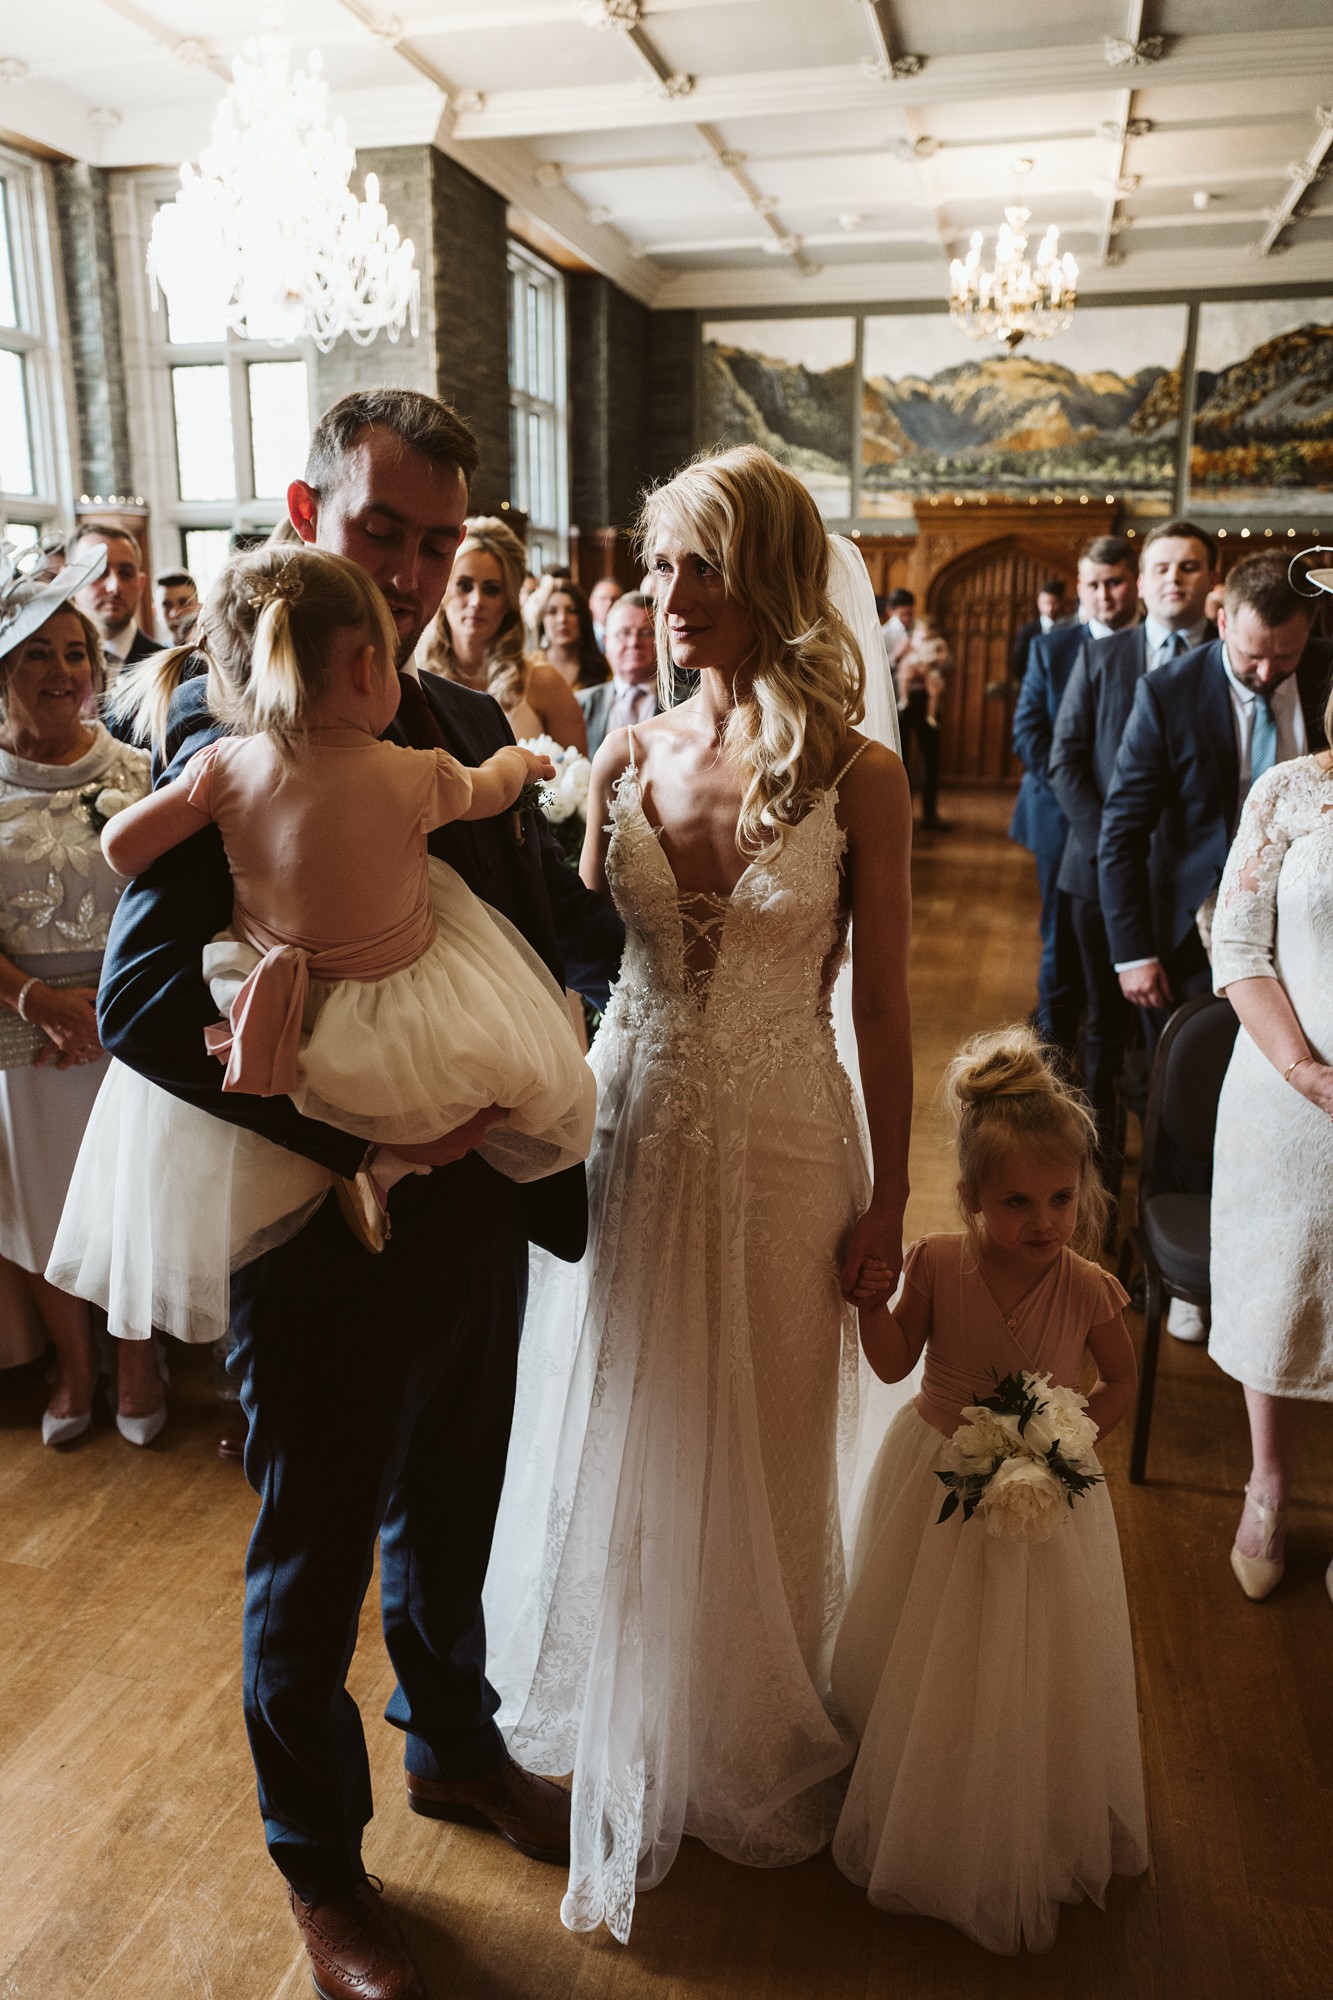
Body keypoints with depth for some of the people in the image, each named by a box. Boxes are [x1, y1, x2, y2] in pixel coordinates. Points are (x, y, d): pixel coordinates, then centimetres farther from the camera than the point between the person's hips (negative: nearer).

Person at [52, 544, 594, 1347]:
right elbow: (491, 787, 6)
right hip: (406, 1026, -3)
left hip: (271, 1022, 3)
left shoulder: (226, 766, -12)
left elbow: (121, 844, -4)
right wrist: (523, 758, 30)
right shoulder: (415, 776, -16)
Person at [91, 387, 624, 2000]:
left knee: (450, 1518, 26)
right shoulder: (227, 728, -15)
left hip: (474, 1209, 6)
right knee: (315, 1563, 17)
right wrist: (353, 1130, -25)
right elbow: (143, 1005, -22)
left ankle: (455, 1749, 54)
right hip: (324, 1230, -5)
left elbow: (560, 922, 10)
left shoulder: (467, 724, 4)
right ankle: (320, 1868, 43)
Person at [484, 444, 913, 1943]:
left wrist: (888, 1203, -4)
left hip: (779, 1146, -3)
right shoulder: (629, 758, 0)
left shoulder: (857, 776, -9)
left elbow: (883, 1006, -6)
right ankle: (626, 1744, 47)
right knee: (615, 1448, 17)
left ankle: (750, 1746, 46)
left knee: (756, 1460, 15)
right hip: (631, 1132, 3)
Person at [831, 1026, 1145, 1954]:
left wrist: (1063, 1441, -18)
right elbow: (895, 1362, -5)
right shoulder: (938, 1264, -18)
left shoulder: (1088, 1289, -21)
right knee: (922, 1673, 20)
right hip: (938, 1487, 2)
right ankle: (920, 1823, 49)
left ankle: (1020, 1851, 42)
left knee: (1025, 1679, 14)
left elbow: (1122, 1382, -4)